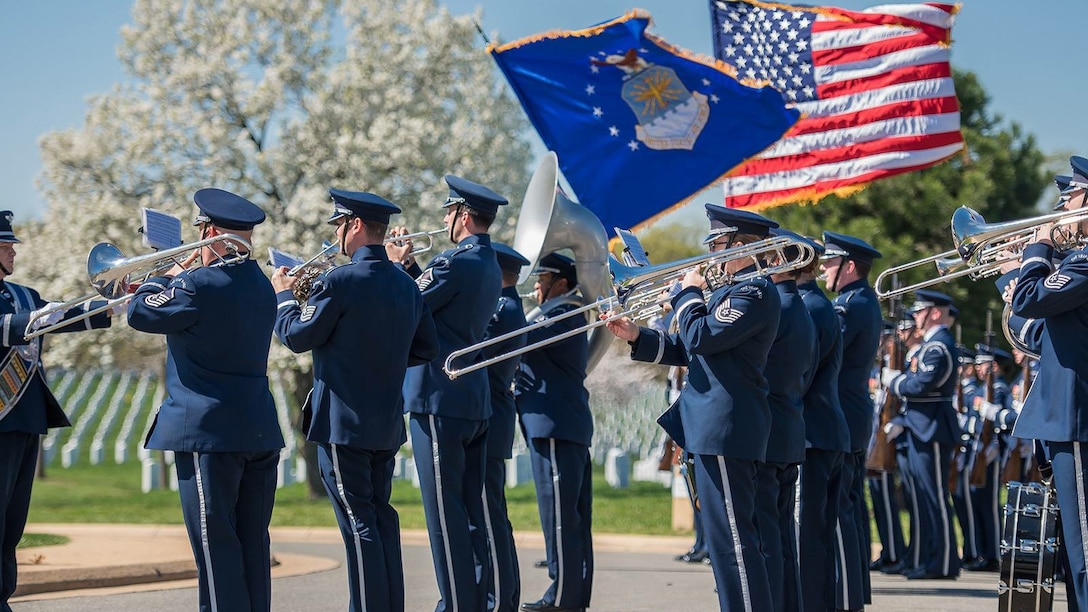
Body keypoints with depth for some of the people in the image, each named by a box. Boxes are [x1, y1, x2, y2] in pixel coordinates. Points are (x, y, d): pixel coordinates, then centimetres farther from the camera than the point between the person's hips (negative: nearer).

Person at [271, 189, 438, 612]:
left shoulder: (339, 281, -16)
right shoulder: (407, 285, 7)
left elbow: (297, 337, -10)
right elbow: (426, 349, 12)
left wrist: (284, 296, 7)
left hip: (343, 422, -7)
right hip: (388, 423, 7)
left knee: (358, 521, -4)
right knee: (381, 515, 15)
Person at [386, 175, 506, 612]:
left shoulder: (456, 262, -15)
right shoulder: (490, 266, 14)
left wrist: (395, 265, 2)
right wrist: (410, 265, 14)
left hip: (439, 399, -9)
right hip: (477, 400, 9)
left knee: (445, 511, -5)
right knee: (474, 508, 12)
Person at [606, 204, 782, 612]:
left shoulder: (754, 291, -13)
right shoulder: (735, 290, 21)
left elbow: (702, 338, -21)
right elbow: (688, 350, 21)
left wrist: (688, 293, -5)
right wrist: (636, 337, 10)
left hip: (726, 428, -11)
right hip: (715, 425, 11)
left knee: (731, 539, -11)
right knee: (726, 537, 15)